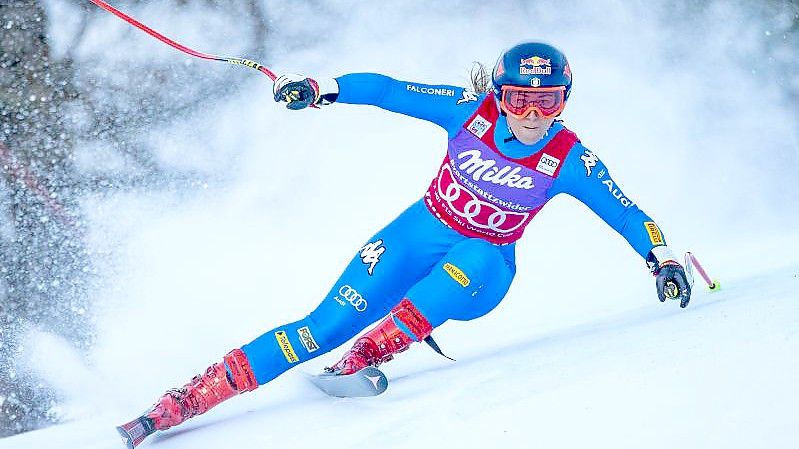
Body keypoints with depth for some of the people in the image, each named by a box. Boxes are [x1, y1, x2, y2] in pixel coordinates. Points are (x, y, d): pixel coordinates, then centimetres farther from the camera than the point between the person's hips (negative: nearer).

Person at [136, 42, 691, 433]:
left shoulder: (568, 159, -13)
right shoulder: (471, 110, -12)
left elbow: (624, 212, -5)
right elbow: (391, 91, -9)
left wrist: (663, 258, -16)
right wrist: (322, 88, -18)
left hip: (484, 267, 0)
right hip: (421, 234, 0)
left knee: (474, 259, -40)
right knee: (324, 327, -14)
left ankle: (371, 353, -43)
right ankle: (192, 396, -14)